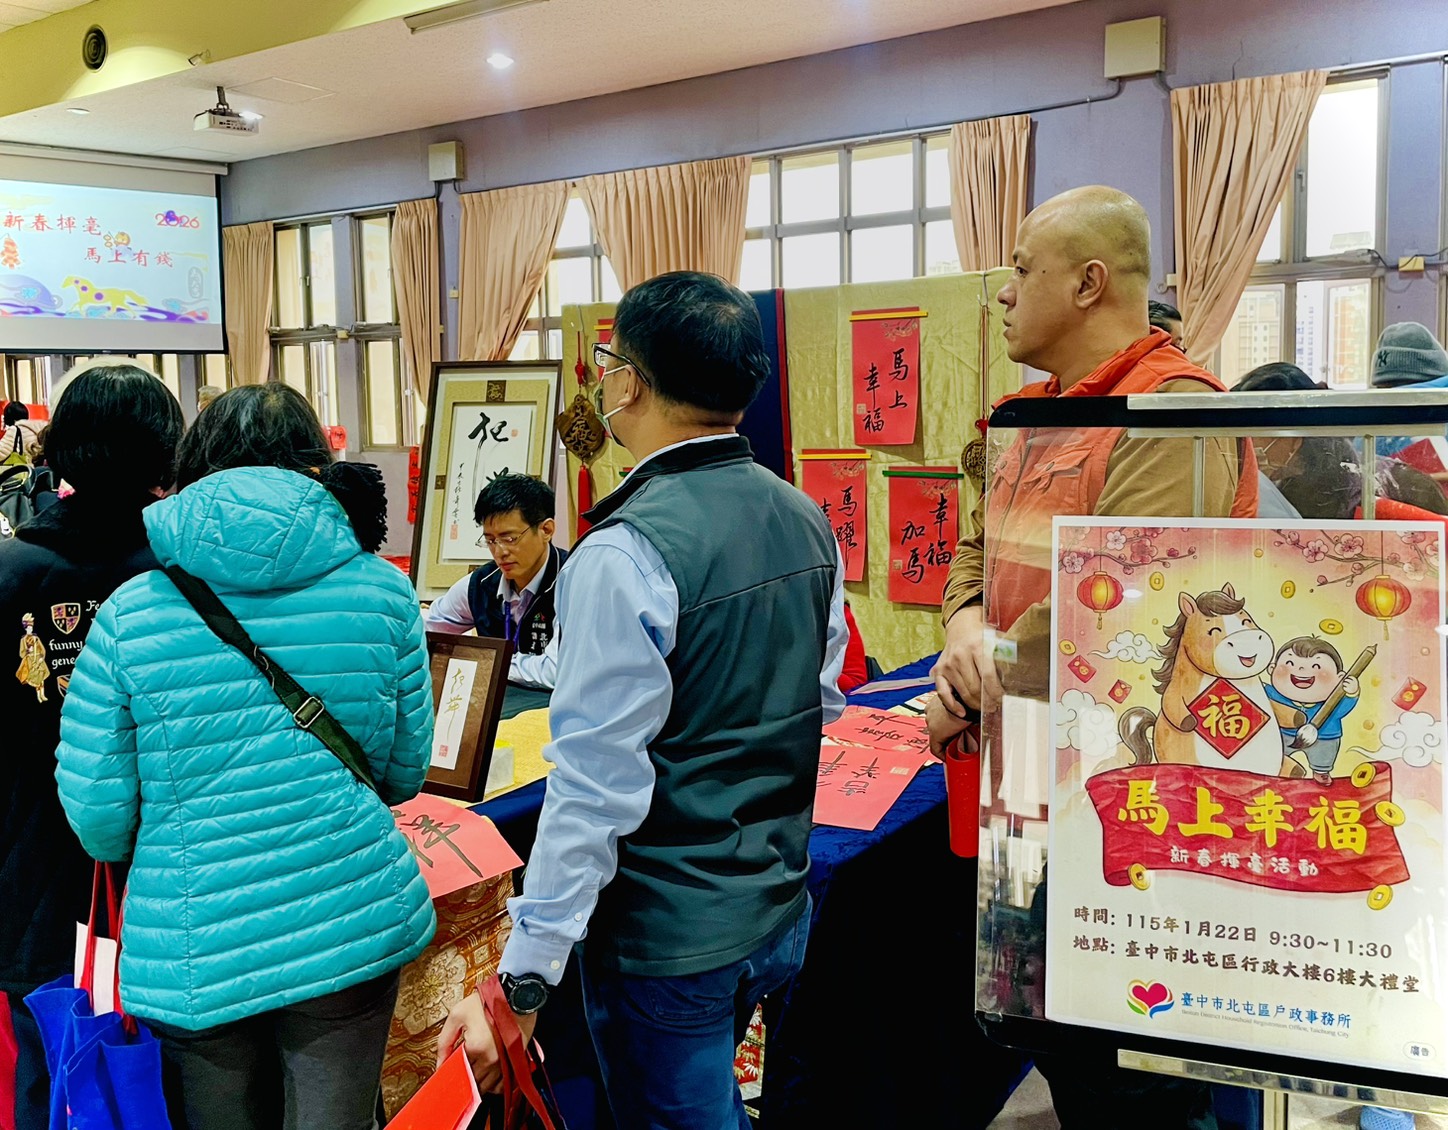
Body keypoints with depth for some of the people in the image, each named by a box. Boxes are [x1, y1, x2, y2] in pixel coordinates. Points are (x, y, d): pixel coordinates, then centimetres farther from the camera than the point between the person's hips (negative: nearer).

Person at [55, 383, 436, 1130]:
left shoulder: (130, 612, -6)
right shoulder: (383, 591, -5)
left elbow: (97, 817, -3)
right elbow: (404, 774, 4)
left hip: (193, 952, 1)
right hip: (352, 929, 0)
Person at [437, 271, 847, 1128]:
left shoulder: (626, 554, -24)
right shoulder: (807, 520, 0)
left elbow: (597, 785, -25)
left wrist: (522, 980, -20)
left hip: (668, 937, -7)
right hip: (783, 910, 8)